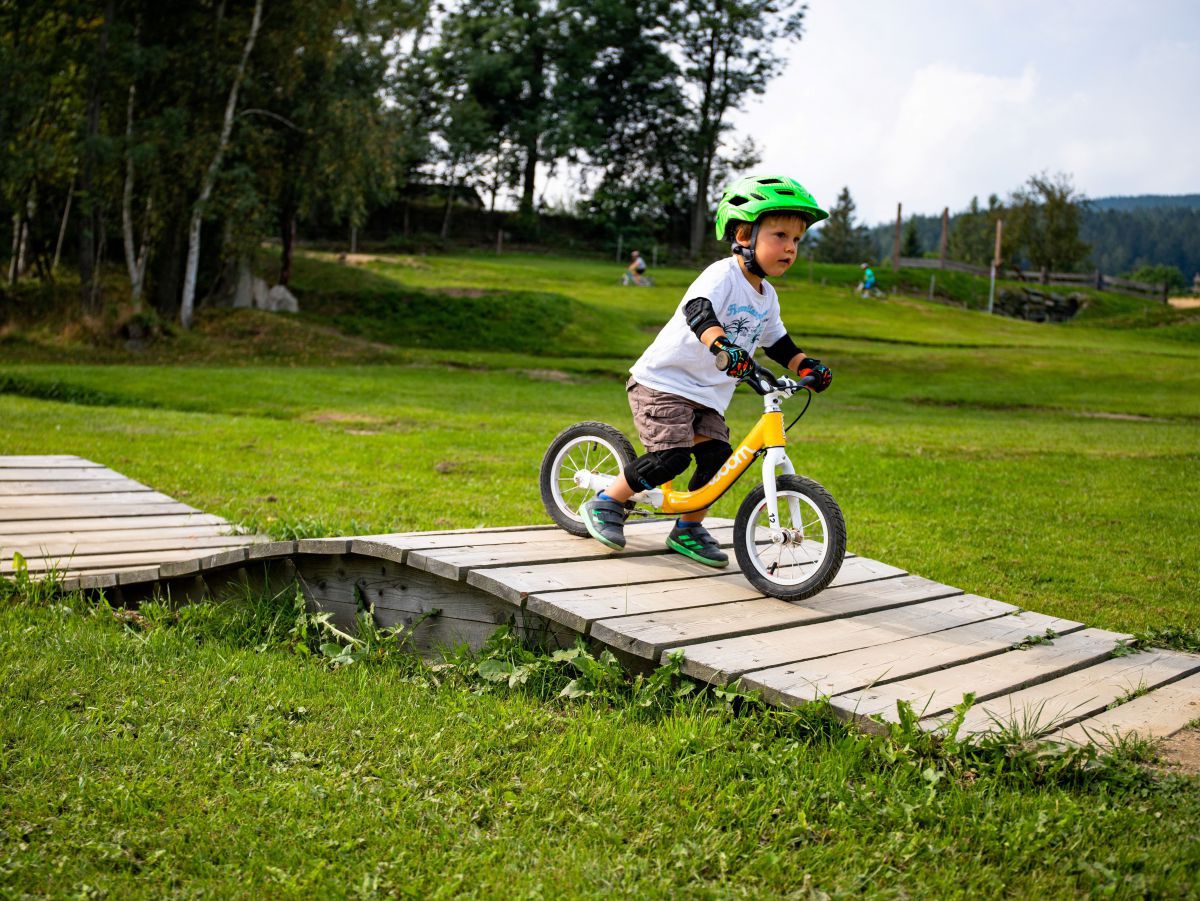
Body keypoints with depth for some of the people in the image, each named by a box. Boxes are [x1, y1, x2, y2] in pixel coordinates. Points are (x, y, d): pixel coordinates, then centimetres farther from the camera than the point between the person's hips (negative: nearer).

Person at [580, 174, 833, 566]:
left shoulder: (766, 297, 10)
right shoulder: (722, 275, -18)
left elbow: (777, 341, 22)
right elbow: (699, 310, -37)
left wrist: (807, 365, 4)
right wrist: (723, 345, -57)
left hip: (707, 395, 8)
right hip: (663, 382, -8)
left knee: (717, 456, -6)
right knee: (671, 456, -20)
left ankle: (688, 529, 13)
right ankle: (606, 503, 0)